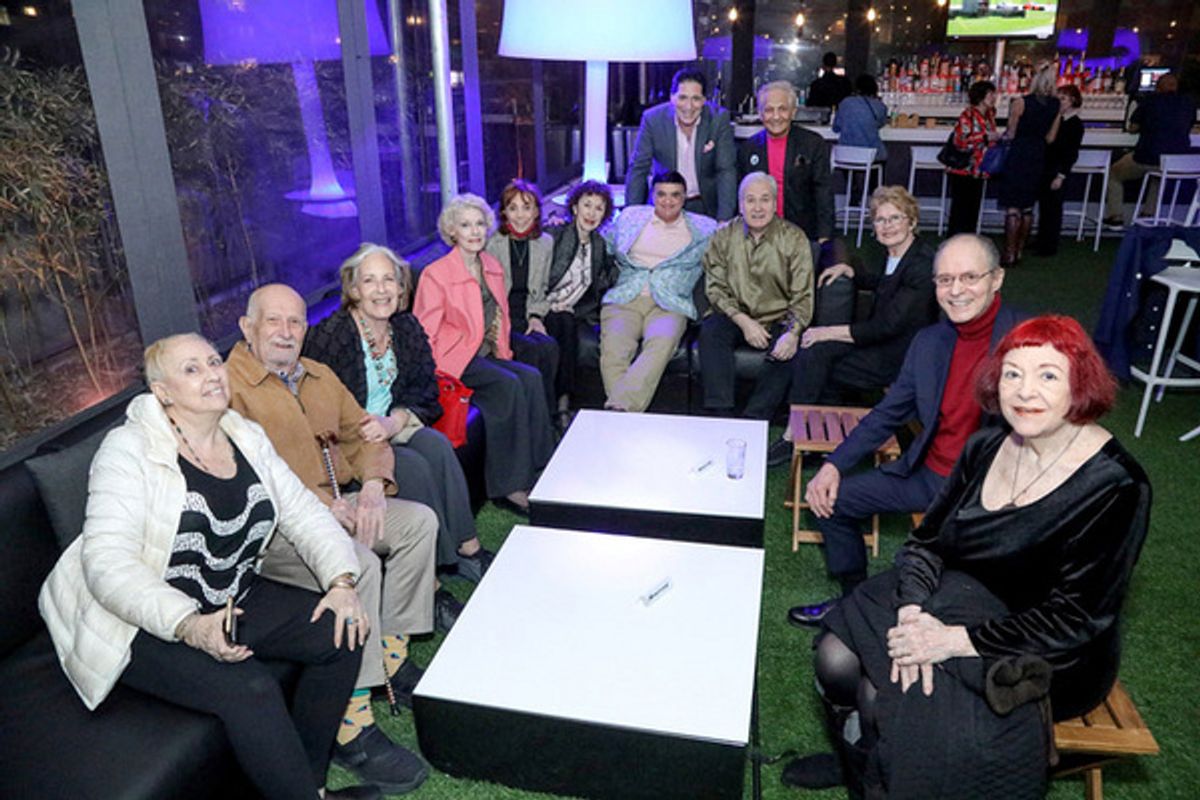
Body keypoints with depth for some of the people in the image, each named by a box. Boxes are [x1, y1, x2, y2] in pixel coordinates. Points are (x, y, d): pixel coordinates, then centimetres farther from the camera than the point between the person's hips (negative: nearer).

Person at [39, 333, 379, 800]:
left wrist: (341, 582, -14)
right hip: (142, 623, -6)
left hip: (233, 601, 7)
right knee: (250, 689, -28)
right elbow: (108, 563, -24)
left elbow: (304, 513, 3)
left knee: (341, 633, -9)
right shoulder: (130, 451, -16)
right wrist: (190, 626, -37)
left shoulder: (247, 439, 3)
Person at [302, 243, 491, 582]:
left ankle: (467, 547, -16)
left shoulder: (407, 329, 2)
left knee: (437, 445, -23)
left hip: (393, 425, 5)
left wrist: (393, 422, -20)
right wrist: (368, 429, -25)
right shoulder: (329, 335, -15)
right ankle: (442, 562, -12)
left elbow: (425, 391, -1)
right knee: (415, 466, -25)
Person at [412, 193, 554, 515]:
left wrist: (504, 352, 11)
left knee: (531, 378, -22)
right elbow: (424, 334, -6)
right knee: (510, 385, -29)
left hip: (487, 356, 6)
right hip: (454, 360, -6)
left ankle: (538, 474, -18)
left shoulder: (493, 266, 12)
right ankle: (508, 487, -24)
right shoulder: (436, 274, -8)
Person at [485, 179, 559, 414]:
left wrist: (536, 315, 1)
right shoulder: (491, 244, -5)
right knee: (532, 349, -29)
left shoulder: (545, 243, 10)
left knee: (550, 347, -27)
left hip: (526, 318, 4)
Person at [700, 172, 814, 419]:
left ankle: (753, 420, -24)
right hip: (736, 317, 1)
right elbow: (716, 288, 0)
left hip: (779, 320, -1)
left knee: (788, 351, -29)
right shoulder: (724, 237, 3)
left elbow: (803, 297, -6)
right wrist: (743, 321, -14)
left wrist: (793, 332, -24)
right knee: (710, 331, -28)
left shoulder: (794, 239, -1)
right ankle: (720, 413, -29)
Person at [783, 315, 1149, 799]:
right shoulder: (986, 449, -2)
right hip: (957, 596, 5)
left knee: (884, 693, -21)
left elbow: (1074, 619, -21)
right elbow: (927, 541, 0)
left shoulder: (1115, 487, -20)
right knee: (837, 657, -13)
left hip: (1046, 660, -5)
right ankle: (857, 759, 17)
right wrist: (913, 611, -19)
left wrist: (955, 640, -26)